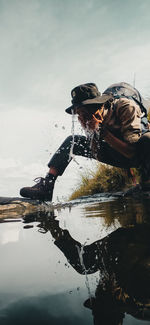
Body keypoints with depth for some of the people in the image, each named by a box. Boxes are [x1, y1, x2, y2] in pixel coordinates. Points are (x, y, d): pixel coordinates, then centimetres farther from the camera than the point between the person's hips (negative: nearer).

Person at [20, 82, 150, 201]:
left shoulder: (126, 106, -30)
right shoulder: (90, 118, -15)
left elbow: (131, 151, -33)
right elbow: (98, 156, -14)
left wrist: (103, 131, -37)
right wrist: (93, 131, -30)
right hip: (118, 154, 5)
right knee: (72, 141, -5)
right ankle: (46, 186, -8)